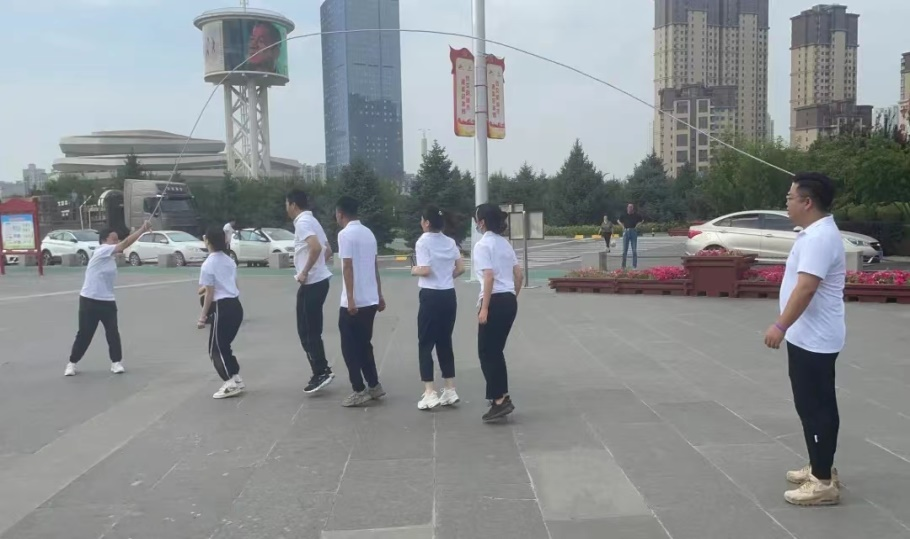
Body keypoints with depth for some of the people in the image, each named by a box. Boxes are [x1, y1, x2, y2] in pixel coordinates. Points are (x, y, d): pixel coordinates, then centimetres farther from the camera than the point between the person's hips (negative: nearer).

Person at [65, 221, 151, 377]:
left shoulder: (111, 257, 15)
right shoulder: (101, 251, -14)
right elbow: (125, 243, -20)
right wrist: (143, 229, -23)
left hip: (107, 301, 6)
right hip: (89, 300, -6)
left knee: (113, 333, 1)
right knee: (84, 334, 3)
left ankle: (116, 362, 12)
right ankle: (72, 363, 18)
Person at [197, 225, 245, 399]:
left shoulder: (208, 264, -10)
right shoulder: (229, 260, 12)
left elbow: (210, 294, -12)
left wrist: (202, 317, -6)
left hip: (222, 308, -8)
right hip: (236, 306, 8)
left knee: (216, 349, 1)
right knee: (223, 346, 18)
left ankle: (231, 383, -6)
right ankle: (236, 379, 17)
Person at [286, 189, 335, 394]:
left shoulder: (302, 223, -14)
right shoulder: (311, 221, 17)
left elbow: (316, 248, -30)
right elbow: (328, 251, 24)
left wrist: (304, 272, -21)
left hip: (311, 283, -10)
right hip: (318, 281, 10)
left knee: (308, 332, -3)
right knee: (310, 331, 14)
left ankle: (321, 373, 1)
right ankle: (321, 371, 18)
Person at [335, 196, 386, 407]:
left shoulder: (345, 234, -12)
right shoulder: (369, 233, 12)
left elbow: (348, 267, -18)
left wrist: (350, 299, -19)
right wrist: (379, 295, 20)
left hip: (354, 302, -8)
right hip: (371, 300, 8)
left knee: (350, 347, 2)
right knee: (364, 344, 18)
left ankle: (359, 391, 3)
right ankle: (374, 386, 21)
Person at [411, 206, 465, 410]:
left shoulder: (423, 242, -10)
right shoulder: (450, 242, 8)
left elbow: (425, 270, -19)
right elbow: (460, 268, 9)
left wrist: (414, 270, 1)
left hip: (431, 297, -6)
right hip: (449, 296, 6)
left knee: (425, 344, 3)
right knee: (445, 342, 14)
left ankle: (430, 393, 0)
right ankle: (450, 390, 16)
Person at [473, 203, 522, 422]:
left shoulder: (482, 245, -10)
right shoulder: (505, 243, 14)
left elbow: (489, 277, -20)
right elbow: (518, 275, 15)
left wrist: (484, 308, -19)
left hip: (496, 301, -8)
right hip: (509, 301, 8)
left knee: (487, 353, 0)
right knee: (496, 351, 17)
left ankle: (500, 401, -1)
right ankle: (501, 398, 22)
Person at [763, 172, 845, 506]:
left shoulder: (820, 237, -21)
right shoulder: (815, 233, 13)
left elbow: (806, 288, -29)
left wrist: (781, 326, -29)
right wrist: (788, 326, 24)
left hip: (814, 339, -11)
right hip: (808, 337, 11)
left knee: (817, 408, -4)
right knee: (811, 406, 18)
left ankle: (824, 483, 5)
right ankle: (819, 469, 29)